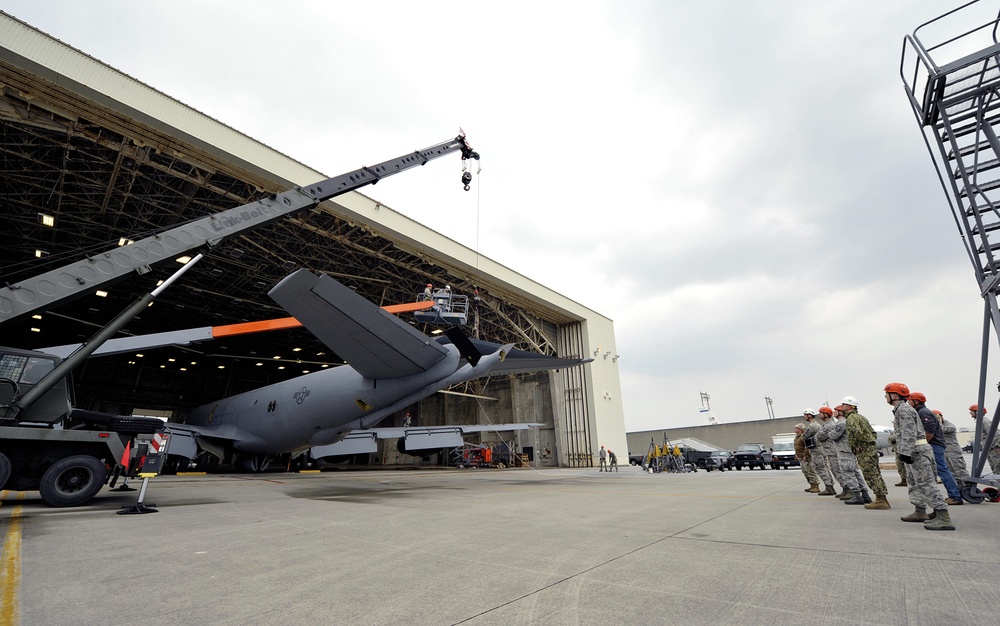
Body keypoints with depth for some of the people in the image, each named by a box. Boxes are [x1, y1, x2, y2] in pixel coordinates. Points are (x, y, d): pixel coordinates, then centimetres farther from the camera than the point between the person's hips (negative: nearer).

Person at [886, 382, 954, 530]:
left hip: (917, 451, -11)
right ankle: (920, 512, 25)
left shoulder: (903, 409, -14)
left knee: (926, 483, -12)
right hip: (914, 452, 11)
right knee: (913, 482, 17)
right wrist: (905, 452, 25)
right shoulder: (900, 409, 19)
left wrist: (905, 452, -25)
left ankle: (944, 518, -13)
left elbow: (909, 433, -22)